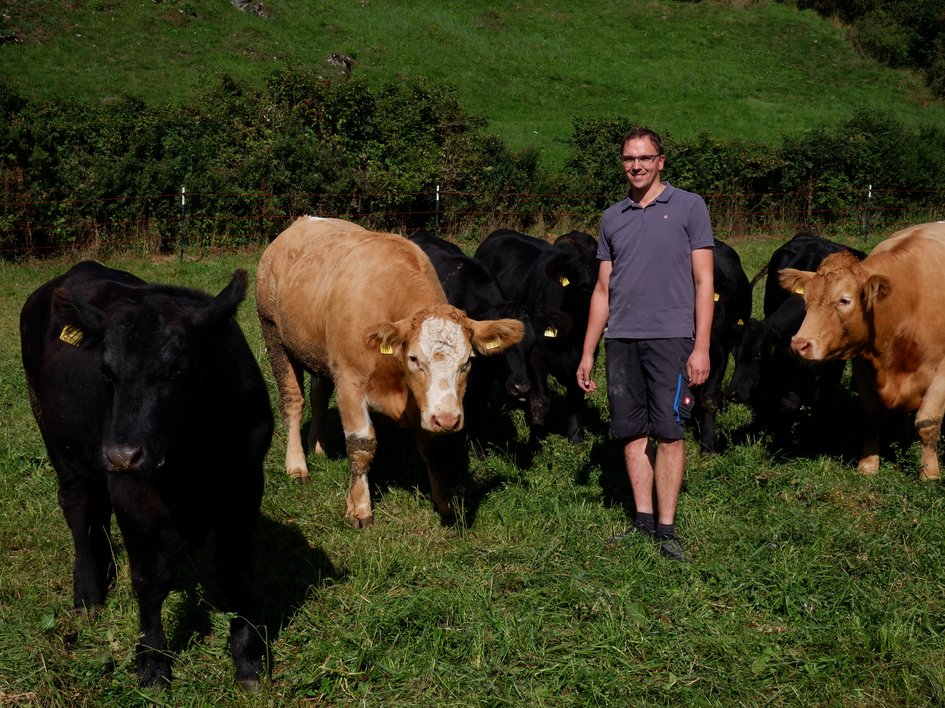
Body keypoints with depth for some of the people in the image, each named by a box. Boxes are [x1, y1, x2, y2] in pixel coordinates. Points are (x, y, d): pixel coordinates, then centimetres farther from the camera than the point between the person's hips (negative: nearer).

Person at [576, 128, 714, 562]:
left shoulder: (688, 207, 2)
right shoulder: (612, 218, 14)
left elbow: (703, 281, -1)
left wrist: (701, 347, -10)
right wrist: (587, 353, 12)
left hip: (670, 337, -4)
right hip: (620, 339, 4)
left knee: (669, 432, -5)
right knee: (632, 432, 6)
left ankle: (666, 530, 0)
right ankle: (643, 522, 15)